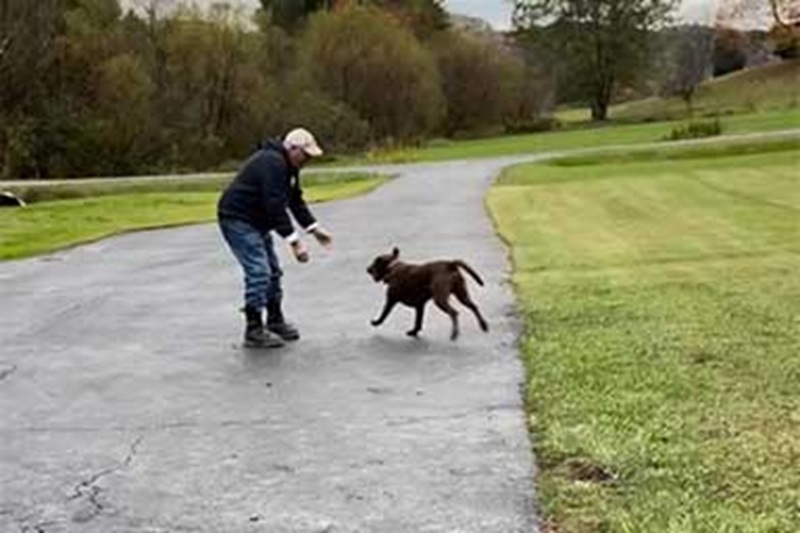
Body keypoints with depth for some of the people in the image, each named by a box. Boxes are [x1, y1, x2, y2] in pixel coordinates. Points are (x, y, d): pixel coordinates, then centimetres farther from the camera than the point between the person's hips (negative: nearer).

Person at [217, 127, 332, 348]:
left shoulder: (288, 165, 8)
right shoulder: (272, 163, -25)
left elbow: (296, 201, 14)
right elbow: (275, 206, -30)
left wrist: (315, 228, 5)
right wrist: (294, 242, -30)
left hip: (256, 221, 11)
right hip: (237, 220, -11)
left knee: (272, 271, 15)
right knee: (258, 272, -15)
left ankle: (275, 321, 27)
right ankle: (254, 330, -7)